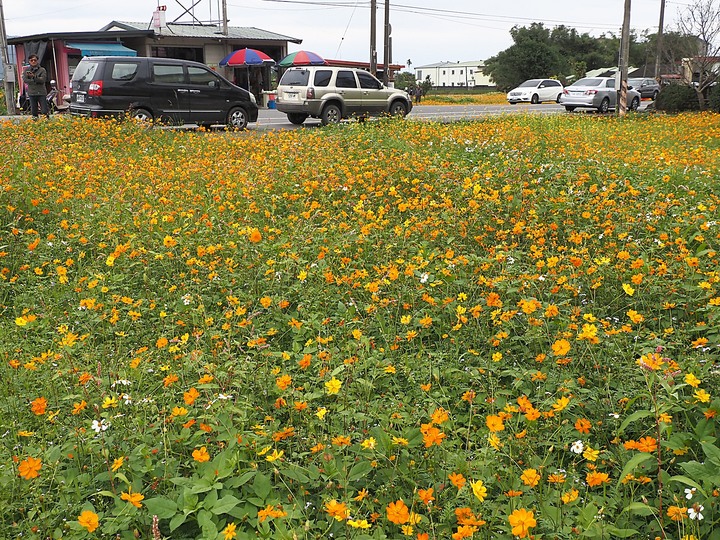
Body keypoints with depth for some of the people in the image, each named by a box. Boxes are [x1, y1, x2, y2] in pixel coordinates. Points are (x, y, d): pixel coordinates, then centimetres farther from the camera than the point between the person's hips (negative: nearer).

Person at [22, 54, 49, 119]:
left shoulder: (42, 70, 3)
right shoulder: (26, 70, 10)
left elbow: (43, 80, -9)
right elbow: (25, 80, -3)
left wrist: (34, 76, -22)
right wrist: (35, 82, -11)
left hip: (41, 92, -2)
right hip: (32, 93, 2)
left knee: (45, 111, -5)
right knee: (33, 111, 4)